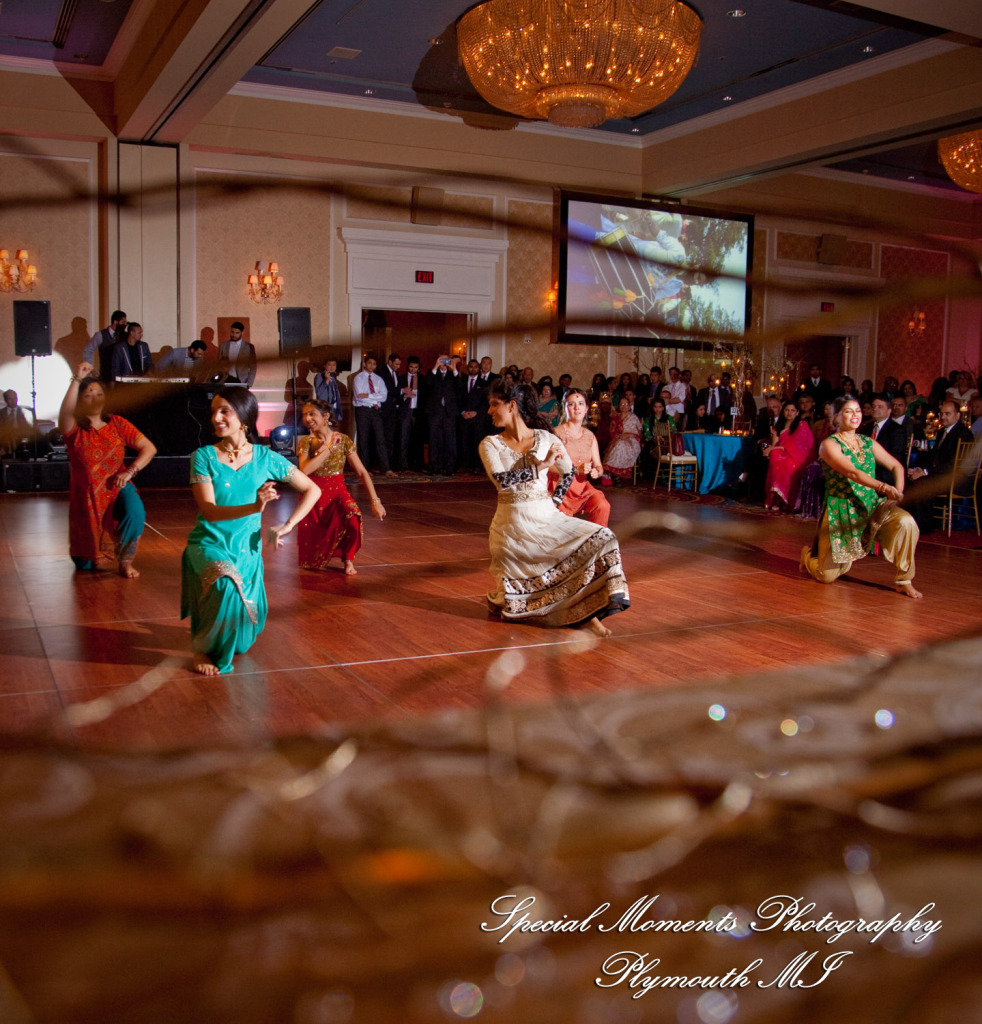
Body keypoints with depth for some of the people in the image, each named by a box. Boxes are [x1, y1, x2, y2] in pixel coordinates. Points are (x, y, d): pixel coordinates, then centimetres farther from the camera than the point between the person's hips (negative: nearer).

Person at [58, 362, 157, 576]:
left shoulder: (117, 424, -2)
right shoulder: (75, 430, -8)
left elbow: (149, 448, -6)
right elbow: (65, 413, -32)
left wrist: (130, 472, -19)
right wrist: (77, 379, -38)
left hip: (117, 489, 0)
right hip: (86, 496, 0)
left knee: (135, 514, -36)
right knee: (84, 564, 6)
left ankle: (125, 562, -11)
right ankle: (95, 557, 46)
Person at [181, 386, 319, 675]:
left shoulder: (265, 457, -3)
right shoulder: (203, 457, -8)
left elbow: (312, 490, 4)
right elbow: (209, 511, -20)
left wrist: (287, 526, -7)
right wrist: (255, 506, -36)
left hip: (247, 549, 3)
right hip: (209, 545, -3)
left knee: (244, 640, 7)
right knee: (226, 586, -36)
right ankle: (202, 648, -9)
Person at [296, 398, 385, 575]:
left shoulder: (343, 440, -5)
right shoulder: (305, 442, -6)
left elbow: (362, 472, -6)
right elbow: (304, 470, -24)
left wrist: (375, 501, -14)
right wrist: (328, 449, -22)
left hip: (338, 492, 0)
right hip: (313, 495, 0)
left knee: (352, 515, -35)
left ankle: (348, 559, -7)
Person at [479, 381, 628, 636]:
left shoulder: (547, 439, 1)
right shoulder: (490, 444, -2)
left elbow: (568, 473, 16)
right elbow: (501, 480, -19)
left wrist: (553, 502, 8)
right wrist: (542, 464, -20)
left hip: (546, 518, 2)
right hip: (512, 524, -1)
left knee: (602, 540, -19)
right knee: (510, 605, 0)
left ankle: (586, 612, -12)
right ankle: (499, 598, 38)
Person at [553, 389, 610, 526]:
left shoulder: (590, 436, 12)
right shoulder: (557, 433, -6)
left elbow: (598, 465, 14)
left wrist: (596, 472, -10)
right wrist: (576, 469, -22)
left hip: (582, 486, 5)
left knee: (603, 506, -23)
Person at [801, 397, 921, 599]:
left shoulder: (868, 442, 10)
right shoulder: (829, 445, -7)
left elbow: (896, 466, 11)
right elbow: (852, 473, -23)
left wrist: (898, 491, -9)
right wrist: (883, 487, -37)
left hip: (872, 506, 4)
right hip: (842, 511, -4)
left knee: (906, 521, -27)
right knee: (827, 576, -3)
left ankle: (903, 580, -10)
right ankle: (811, 552, 34)